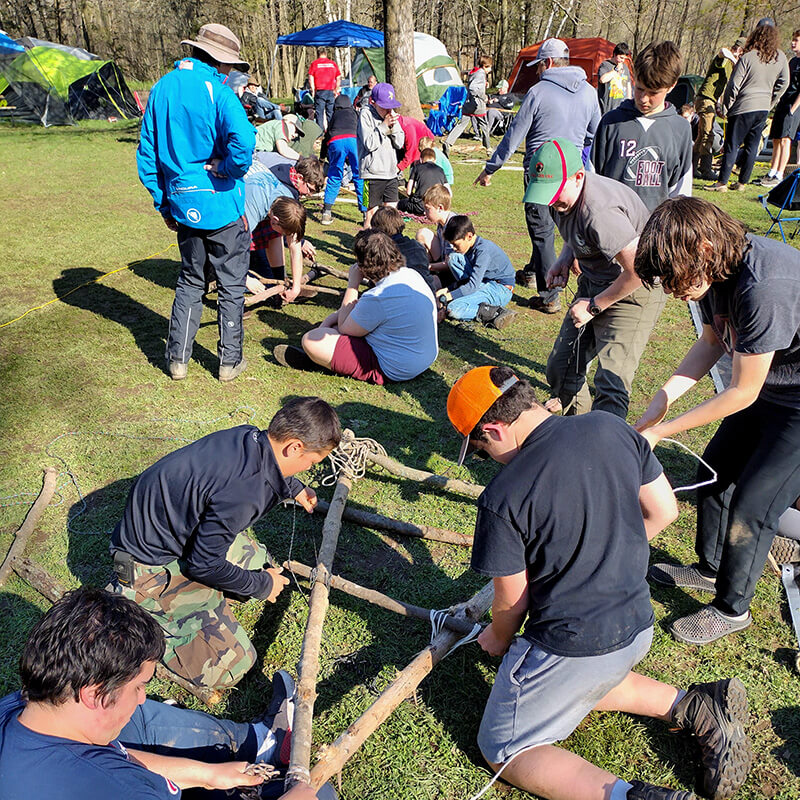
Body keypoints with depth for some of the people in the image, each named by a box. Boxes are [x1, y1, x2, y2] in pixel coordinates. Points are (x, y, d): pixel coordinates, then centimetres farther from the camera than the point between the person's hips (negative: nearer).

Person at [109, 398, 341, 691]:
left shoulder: (248, 436, -9)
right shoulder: (240, 494, -35)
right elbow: (204, 564, -23)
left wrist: (294, 489, 33)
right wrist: (261, 586, -8)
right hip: (152, 564, -9)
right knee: (232, 665, -8)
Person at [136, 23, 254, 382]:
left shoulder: (161, 89, 9)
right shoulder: (217, 90, -11)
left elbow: (146, 154, 11)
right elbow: (242, 142, -30)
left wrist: (164, 204, 16)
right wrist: (224, 168, -11)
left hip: (183, 205, 6)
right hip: (222, 205, -6)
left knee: (190, 281, 19)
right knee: (231, 284, 9)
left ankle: (178, 359, 21)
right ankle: (230, 360, 16)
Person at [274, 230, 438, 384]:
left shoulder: (378, 297, -28)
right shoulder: (411, 274, 0)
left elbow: (345, 328, -10)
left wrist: (353, 284, -7)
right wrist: (337, 315, 10)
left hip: (392, 370, -10)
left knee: (311, 340, -13)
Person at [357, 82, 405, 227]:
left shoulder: (391, 114, 9)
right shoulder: (366, 114, -6)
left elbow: (400, 143, 6)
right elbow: (369, 144, -15)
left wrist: (394, 125, -8)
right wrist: (384, 126, -14)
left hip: (391, 172, 5)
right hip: (372, 173, -5)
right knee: (372, 212, 0)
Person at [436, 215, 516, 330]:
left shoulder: (484, 250, -21)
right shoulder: (471, 247, 7)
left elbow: (473, 285, -24)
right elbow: (465, 279, 16)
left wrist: (445, 297, -21)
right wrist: (447, 289, 2)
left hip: (501, 290, -9)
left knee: (453, 309, -26)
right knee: (453, 258, -2)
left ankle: (495, 313, -22)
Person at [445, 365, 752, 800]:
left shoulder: (502, 498, -24)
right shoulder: (612, 428, -8)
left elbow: (512, 601, -11)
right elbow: (663, 511, 4)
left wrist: (499, 639, 11)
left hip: (569, 648, -7)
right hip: (638, 628, 7)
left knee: (502, 751, 14)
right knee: (587, 682, 37)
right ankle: (693, 707, 19)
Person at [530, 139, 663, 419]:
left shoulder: (599, 211, -32)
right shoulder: (564, 195, -3)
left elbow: (639, 270, -28)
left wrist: (594, 306, -16)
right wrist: (564, 260, -1)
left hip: (632, 293, -9)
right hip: (594, 285, 9)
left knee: (611, 384, -16)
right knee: (560, 368, 11)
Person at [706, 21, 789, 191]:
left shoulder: (748, 58, -12)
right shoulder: (781, 58, 5)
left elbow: (733, 86, -11)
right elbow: (783, 83, 12)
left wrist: (725, 109, -2)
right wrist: (769, 103, 22)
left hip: (744, 107, -5)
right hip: (763, 108, 5)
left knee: (732, 146, -2)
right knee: (752, 146, 10)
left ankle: (722, 182, -5)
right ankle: (742, 182, 14)